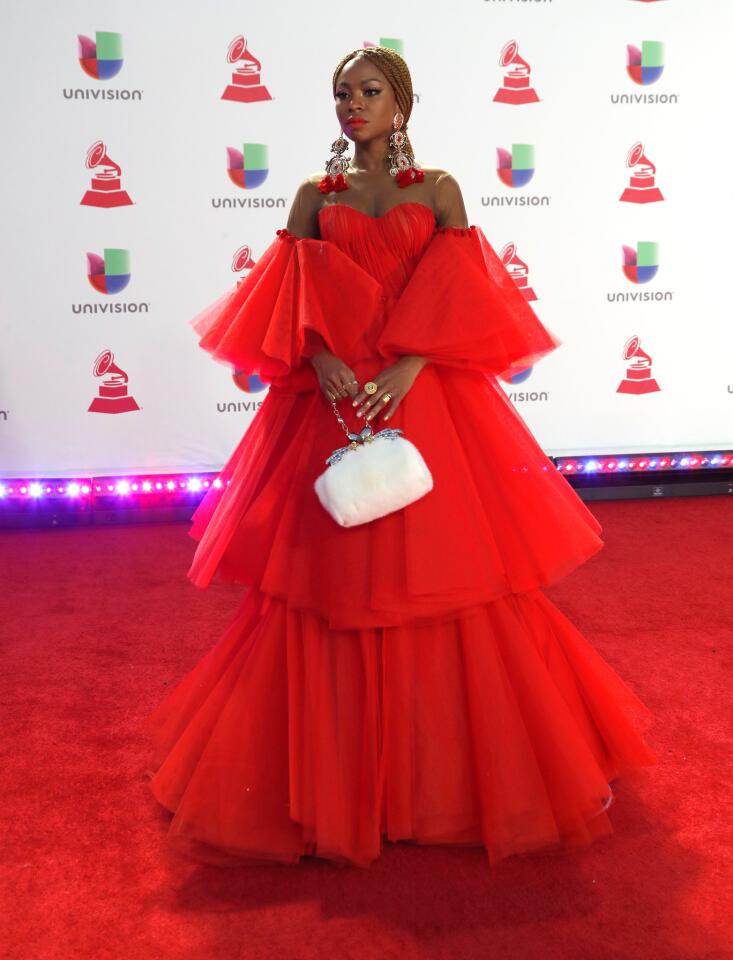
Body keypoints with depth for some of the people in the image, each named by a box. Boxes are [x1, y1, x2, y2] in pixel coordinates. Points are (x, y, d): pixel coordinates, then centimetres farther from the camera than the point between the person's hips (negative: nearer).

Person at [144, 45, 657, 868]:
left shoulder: (438, 189, 9)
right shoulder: (313, 195, 12)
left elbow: (460, 297, -1)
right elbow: (292, 302, 4)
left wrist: (407, 369, -15)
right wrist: (324, 361, -15)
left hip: (425, 400, 0)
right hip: (331, 399, 1)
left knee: (443, 567, 1)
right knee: (331, 576, 1)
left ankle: (456, 761, 19)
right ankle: (335, 770, 16)